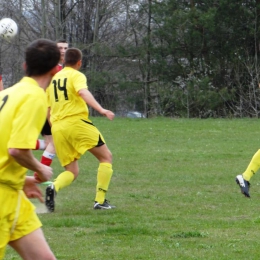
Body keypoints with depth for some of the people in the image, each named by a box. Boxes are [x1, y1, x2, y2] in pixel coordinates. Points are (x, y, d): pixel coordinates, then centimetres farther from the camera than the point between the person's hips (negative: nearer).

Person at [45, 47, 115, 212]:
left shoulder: (53, 79, 19)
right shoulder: (77, 76, 1)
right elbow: (83, 92, -21)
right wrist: (101, 110, -31)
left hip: (57, 127, 6)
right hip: (76, 122, -6)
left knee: (72, 172, 12)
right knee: (106, 157, 9)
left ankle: (54, 187, -21)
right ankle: (100, 201, -1)